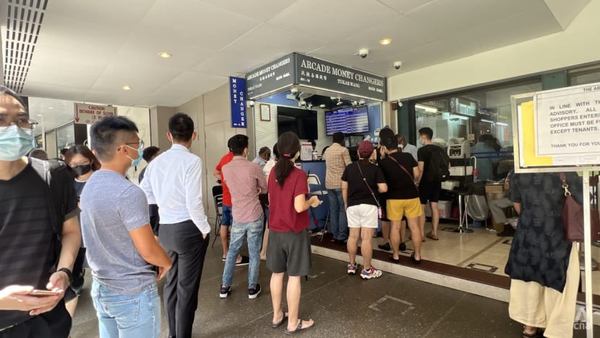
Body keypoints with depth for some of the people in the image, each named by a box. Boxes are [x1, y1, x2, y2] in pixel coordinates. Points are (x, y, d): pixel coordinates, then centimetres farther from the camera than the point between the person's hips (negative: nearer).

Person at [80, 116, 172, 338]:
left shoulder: (89, 187, 1)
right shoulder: (129, 193, -26)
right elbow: (149, 251, -22)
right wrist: (167, 263, -2)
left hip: (101, 288, 8)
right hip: (134, 293, -8)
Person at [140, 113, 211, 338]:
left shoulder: (156, 162, 4)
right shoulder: (192, 160, -16)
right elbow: (193, 202, -21)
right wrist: (205, 229, -8)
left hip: (165, 228, 7)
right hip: (188, 229, -7)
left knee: (171, 282, 22)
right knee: (187, 287, 8)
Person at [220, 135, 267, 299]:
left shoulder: (225, 169, -1)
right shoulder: (253, 167, -14)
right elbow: (264, 189, 1)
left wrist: (252, 190, 4)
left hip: (237, 217, 4)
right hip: (255, 216, -3)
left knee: (232, 251, 18)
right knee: (254, 253, 9)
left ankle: (225, 287, 26)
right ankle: (252, 288, 20)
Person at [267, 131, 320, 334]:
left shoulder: (274, 172, 2)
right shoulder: (299, 175, -17)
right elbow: (299, 207, -22)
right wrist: (312, 201, -3)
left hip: (275, 230, 6)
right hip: (294, 232, -6)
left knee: (277, 273, 17)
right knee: (294, 276, 7)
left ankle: (277, 315, 33)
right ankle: (293, 323, 21)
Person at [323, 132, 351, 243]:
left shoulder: (327, 150, 12)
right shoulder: (343, 150, -6)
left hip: (329, 183, 6)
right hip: (340, 183, -5)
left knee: (333, 210, 9)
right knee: (343, 210, 2)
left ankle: (335, 236, 13)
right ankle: (342, 237, 2)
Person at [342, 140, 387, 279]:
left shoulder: (349, 168, 2)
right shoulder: (375, 169, -7)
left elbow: (344, 188, 5)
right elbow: (383, 188, -12)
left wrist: (345, 203, 17)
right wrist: (374, 189, 9)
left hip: (352, 205, 4)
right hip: (369, 205, -3)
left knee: (353, 236, 13)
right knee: (367, 238, 0)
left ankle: (352, 265, 25)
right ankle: (367, 270, 8)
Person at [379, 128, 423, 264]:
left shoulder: (383, 162, -9)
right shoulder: (408, 157, -3)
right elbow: (417, 175, -1)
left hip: (394, 197, -2)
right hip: (412, 195, 2)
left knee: (395, 226, 9)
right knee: (414, 226, 8)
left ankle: (395, 255, 17)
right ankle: (417, 255, 17)